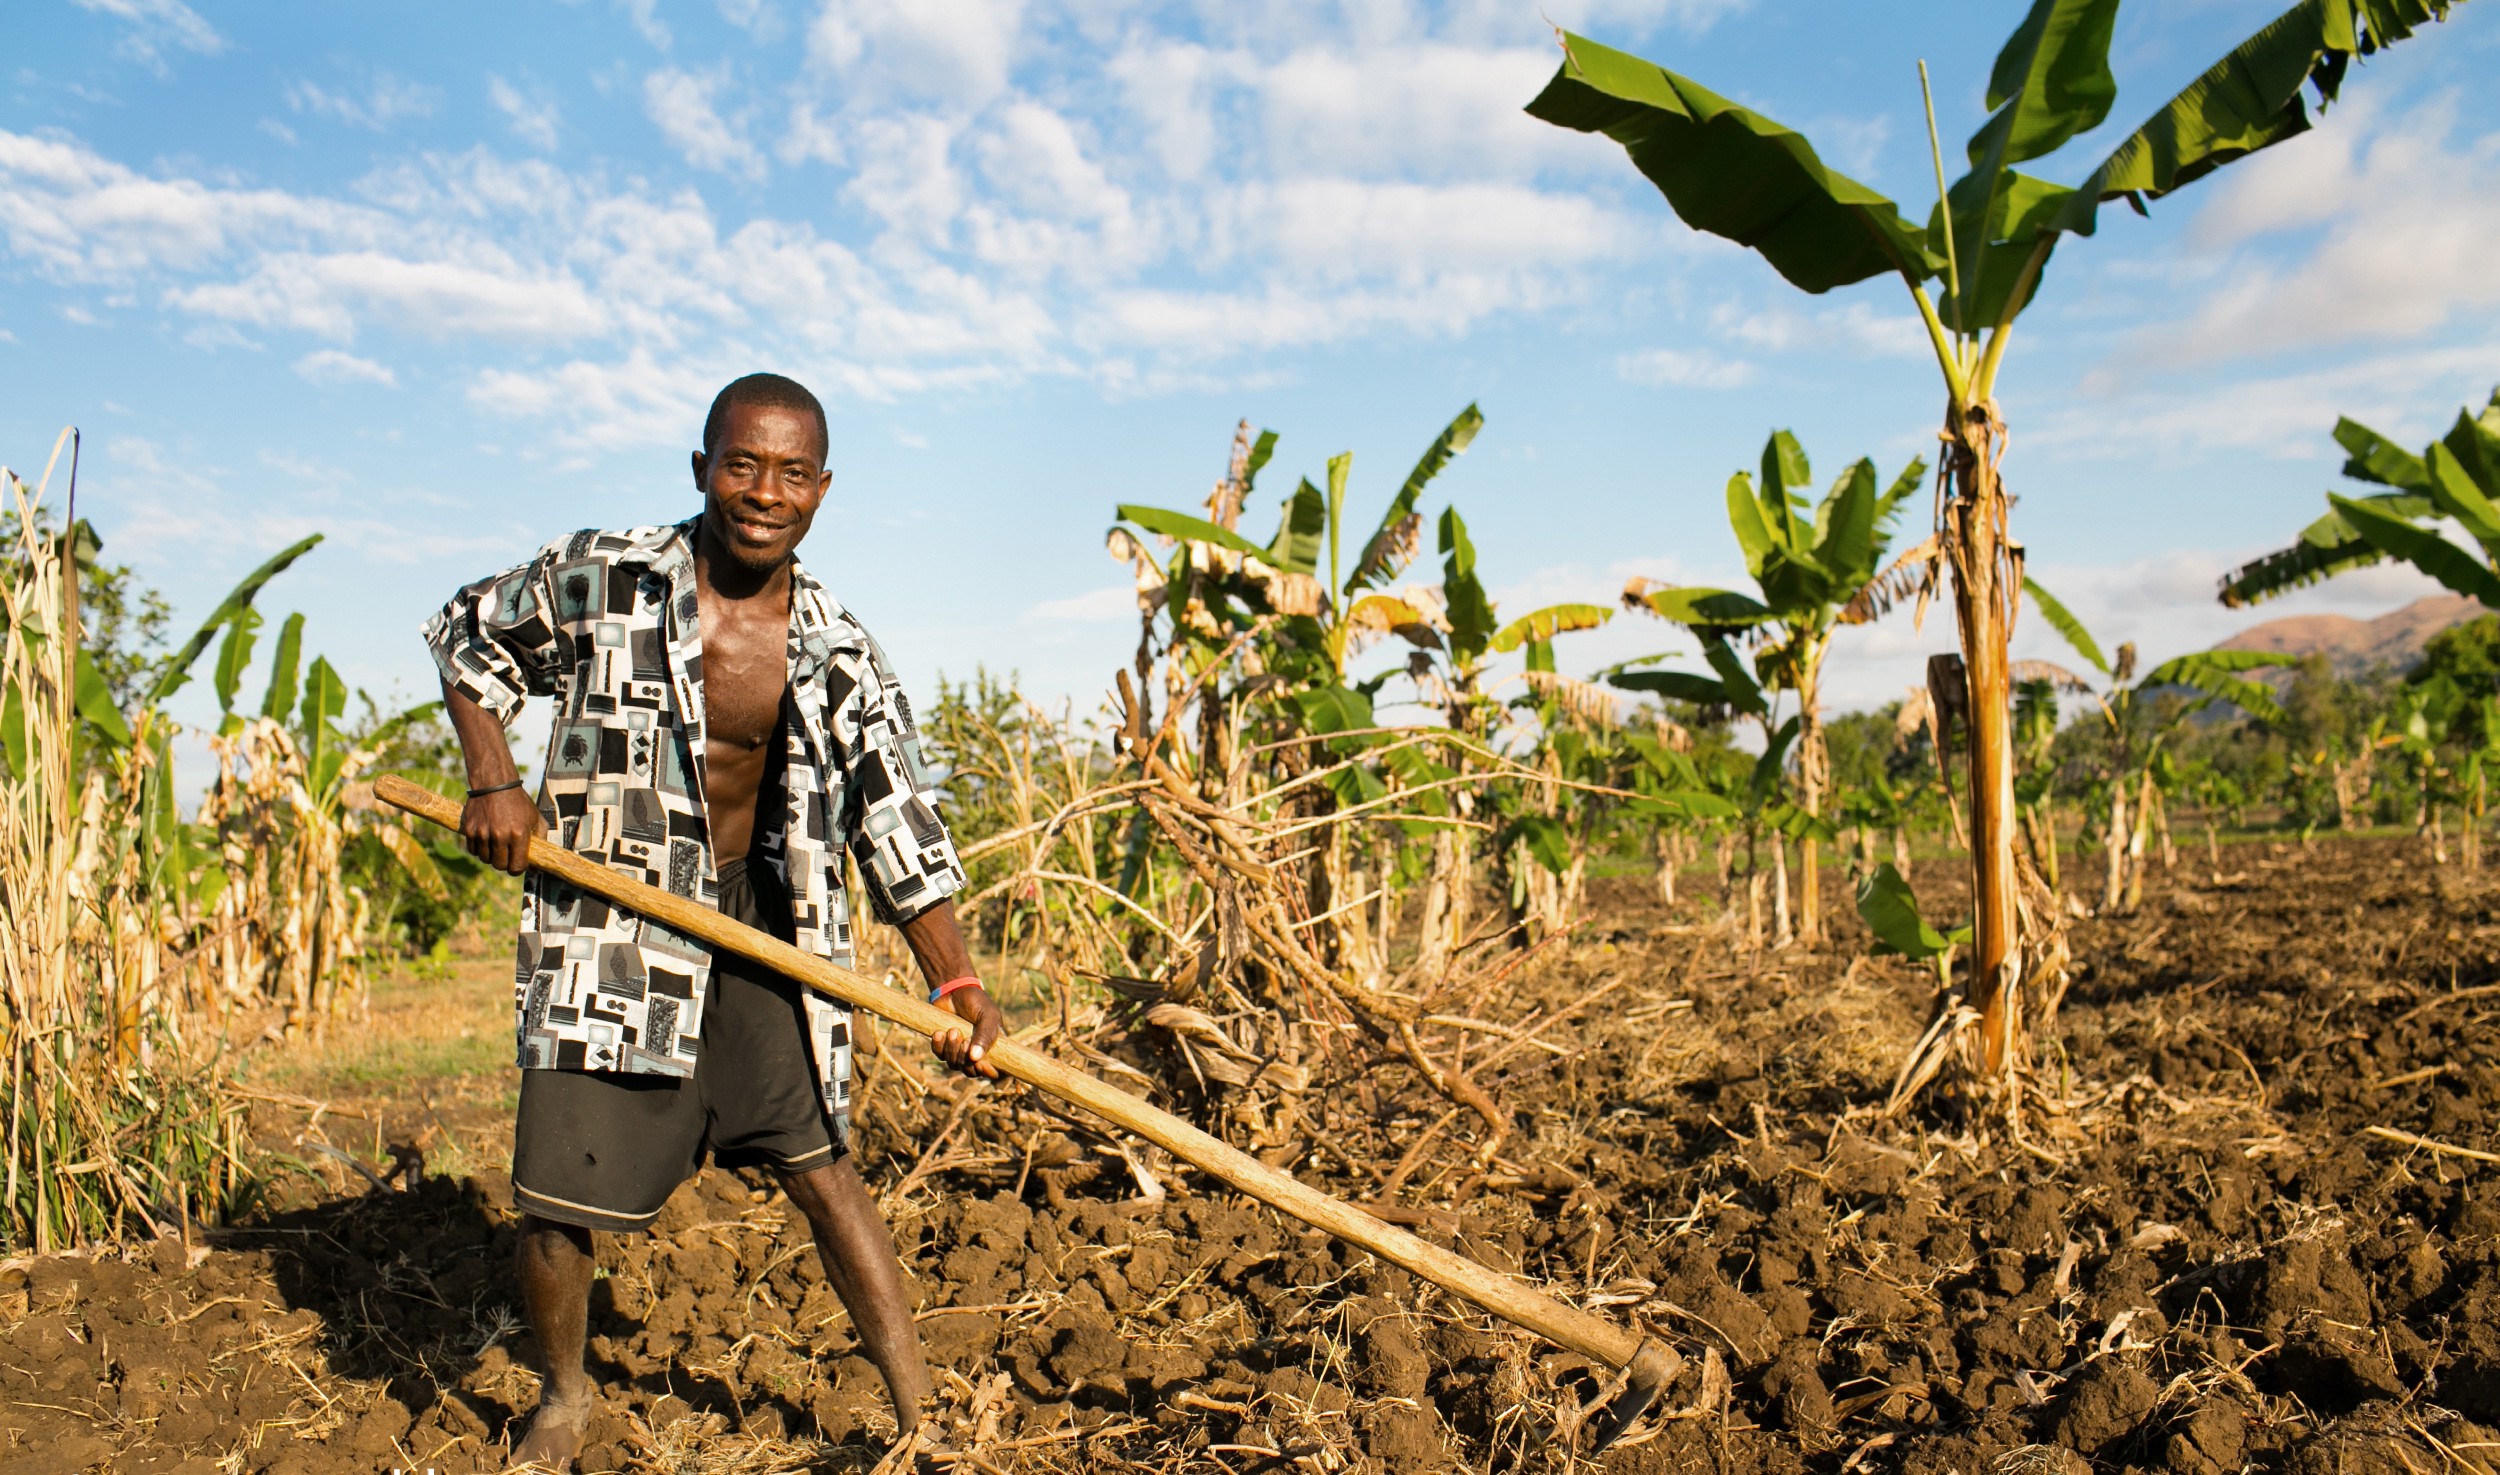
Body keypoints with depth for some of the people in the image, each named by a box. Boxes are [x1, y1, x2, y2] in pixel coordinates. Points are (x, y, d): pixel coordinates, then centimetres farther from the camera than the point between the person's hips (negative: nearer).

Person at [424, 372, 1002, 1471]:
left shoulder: (840, 657, -3)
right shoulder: (595, 579, -8)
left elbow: (899, 822, -2)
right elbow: (466, 640, 10)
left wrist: (953, 979, -11)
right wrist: (492, 778, -5)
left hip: (762, 924, 2)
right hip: (607, 921, -1)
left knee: (817, 1165, 4)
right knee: (557, 1199, 1)